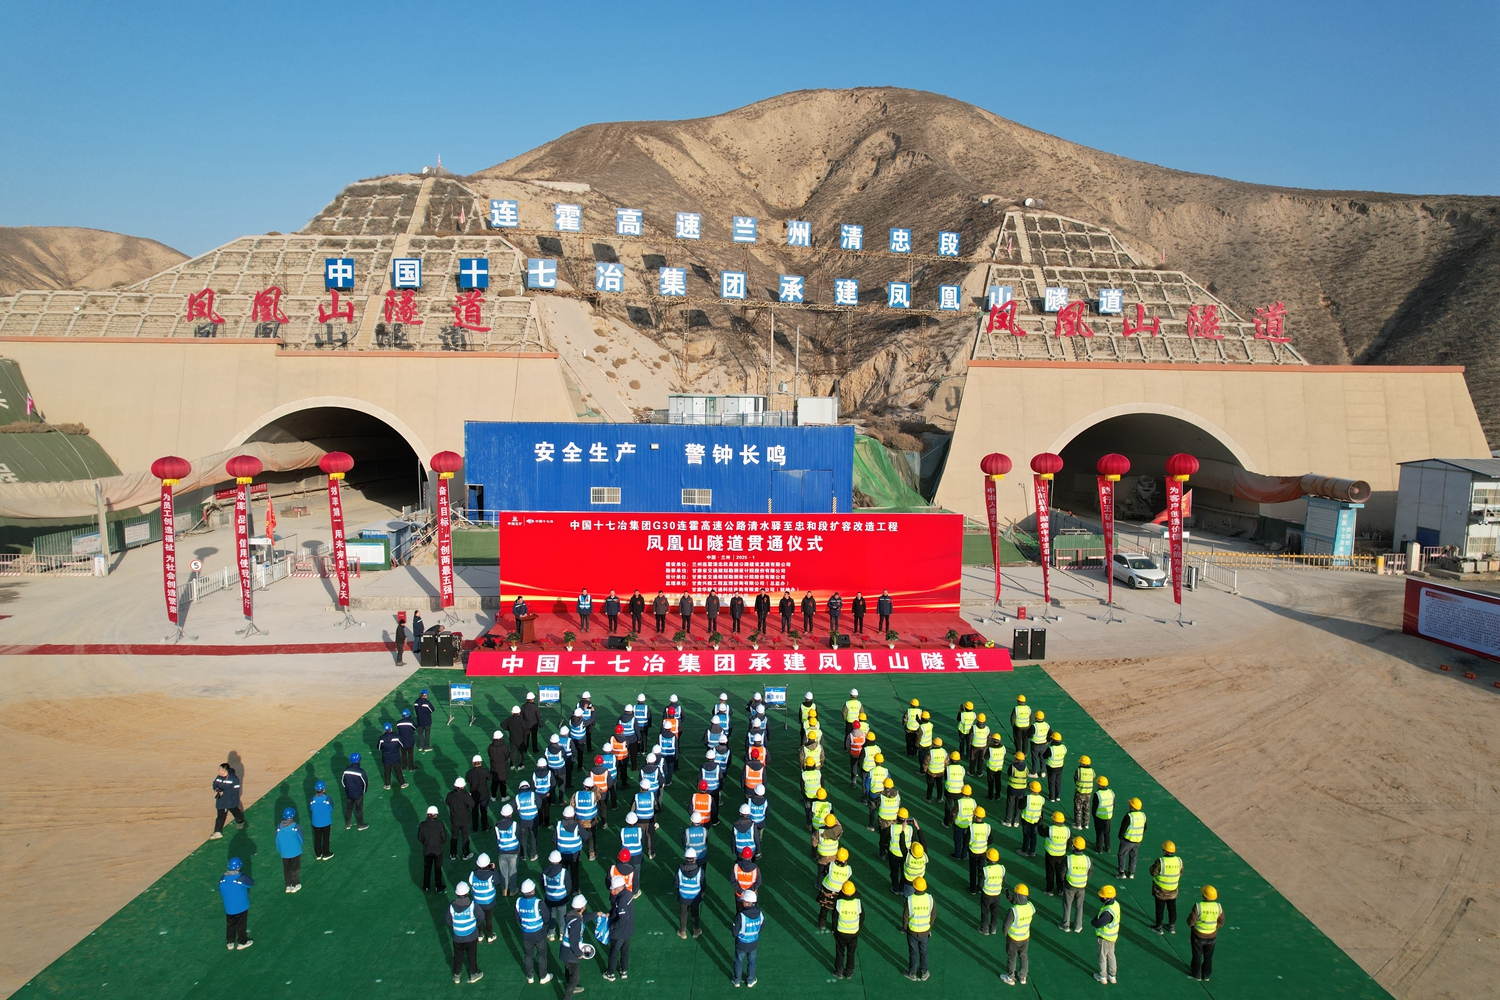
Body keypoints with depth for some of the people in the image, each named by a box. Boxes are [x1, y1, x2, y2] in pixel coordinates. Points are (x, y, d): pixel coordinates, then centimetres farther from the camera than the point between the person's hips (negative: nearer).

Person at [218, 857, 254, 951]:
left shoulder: (222, 879, -11)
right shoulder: (241, 878, -26)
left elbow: (220, 891, 4)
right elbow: (251, 882, -9)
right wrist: (241, 874, -3)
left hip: (228, 908, 4)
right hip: (241, 907, -4)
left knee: (230, 925, 22)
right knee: (241, 925, 14)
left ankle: (230, 943, 33)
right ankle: (242, 943, 28)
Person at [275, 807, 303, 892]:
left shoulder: (279, 827, -14)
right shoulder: (296, 827, -22)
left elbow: (277, 840, -2)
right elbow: (301, 839, -9)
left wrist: (279, 850, 14)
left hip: (284, 852, 2)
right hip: (295, 852, -2)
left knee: (286, 869, 20)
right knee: (295, 868, 16)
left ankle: (288, 885, 30)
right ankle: (295, 885, 27)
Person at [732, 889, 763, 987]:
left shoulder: (741, 916, -33)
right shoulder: (760, 914, -20)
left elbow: (735, 932, -23)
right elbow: (762, 925, -1)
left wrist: (737, 935, 0)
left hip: (741, 944, -3)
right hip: (754, 943, 3)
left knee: (739, 962, 22)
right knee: (751, 961, 26)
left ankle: (736, 980, 41)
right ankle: (750, 981, 42)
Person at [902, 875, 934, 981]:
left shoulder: (909, 899, -28)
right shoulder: (930, 899, -21)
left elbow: (906, 916, -17)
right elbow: (933, 915, -7)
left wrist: (905, 928, 3)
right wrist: (930, 926, 12)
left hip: (912, 931, -2)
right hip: (925, 931, 2)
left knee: (913, 952, 19)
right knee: (923, 951, 24)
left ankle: (912, 974, 37)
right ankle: (923, 973, 40)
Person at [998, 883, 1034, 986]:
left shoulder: (1012, 911, -36)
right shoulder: (1030, 906, -20)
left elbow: (1005, 927, -27)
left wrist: (1004, 931, -2)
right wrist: (1012, 901, 1)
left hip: (1013, 938, -5)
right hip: (1026, 937, 5)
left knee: (1011, 958, 19)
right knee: (1023, 956, 26)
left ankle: (1010, 978, 38)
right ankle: (1023, 977, 43)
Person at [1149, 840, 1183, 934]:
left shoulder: (1160, 861, -25)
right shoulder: (1179, 860, -11)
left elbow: (1153, 872, -16)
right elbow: (1180, 874, 2)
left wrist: (1153, 865, 0)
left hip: (1160, 891, -4)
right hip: (1173, 891, 4)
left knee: (1160, 908, 11)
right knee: (1172, 908, 20)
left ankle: (1159, 927, 23)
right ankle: (1172, 926, 32)